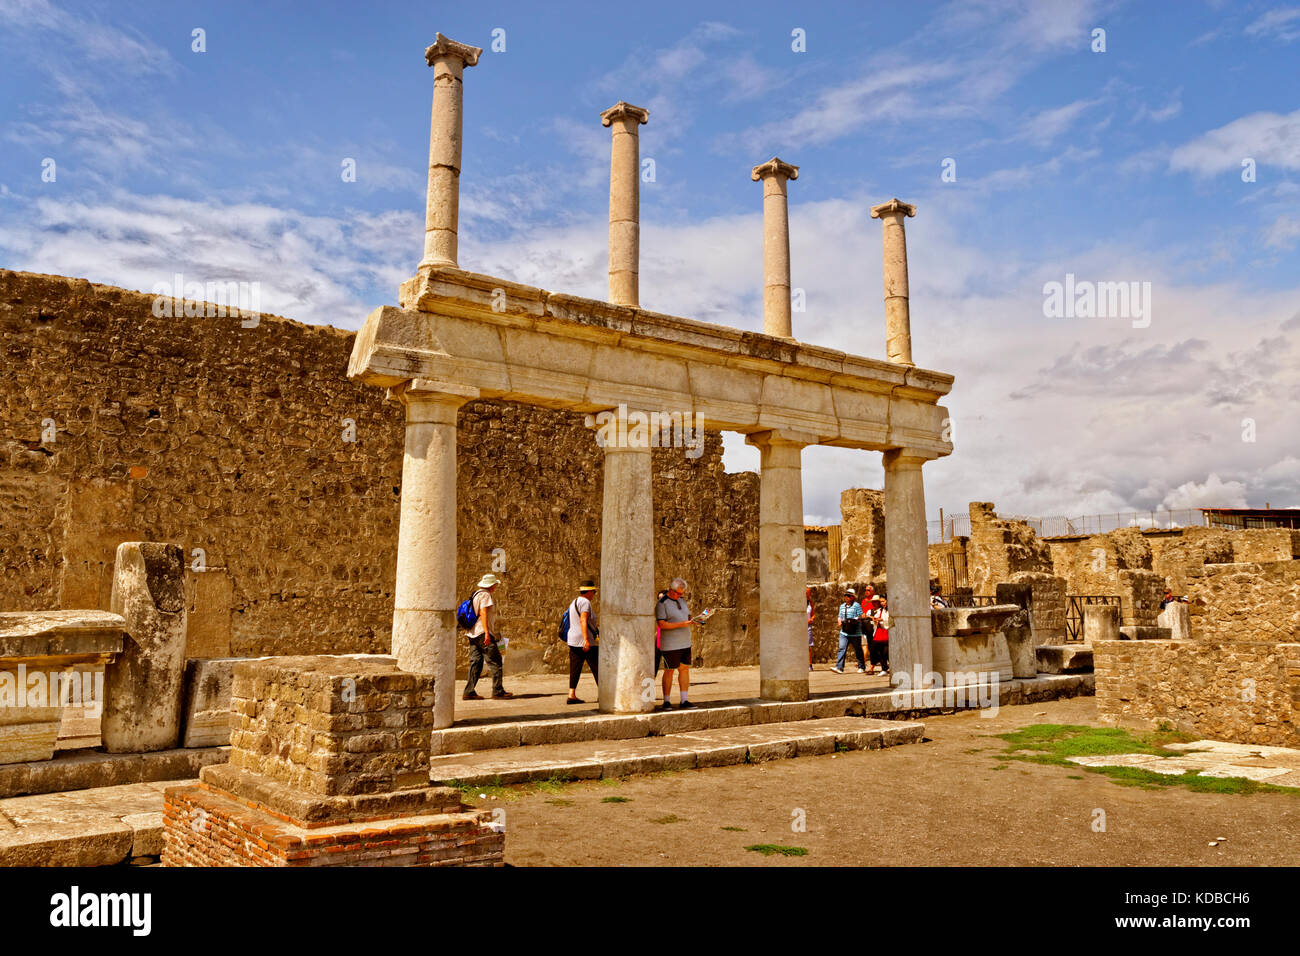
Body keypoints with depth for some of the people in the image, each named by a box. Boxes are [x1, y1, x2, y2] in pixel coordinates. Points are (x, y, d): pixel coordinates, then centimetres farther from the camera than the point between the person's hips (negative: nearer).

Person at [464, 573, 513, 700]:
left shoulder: (476, 594, 20)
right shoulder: (485, 595, -10)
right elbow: (483, 613, -20)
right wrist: (487, 633, -25)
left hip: (473, 634, 10)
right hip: (483, 633, -10)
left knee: (475, 663, 8)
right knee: (495, 662, -3)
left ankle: (469, 692, 5)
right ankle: (498, 691, -2)